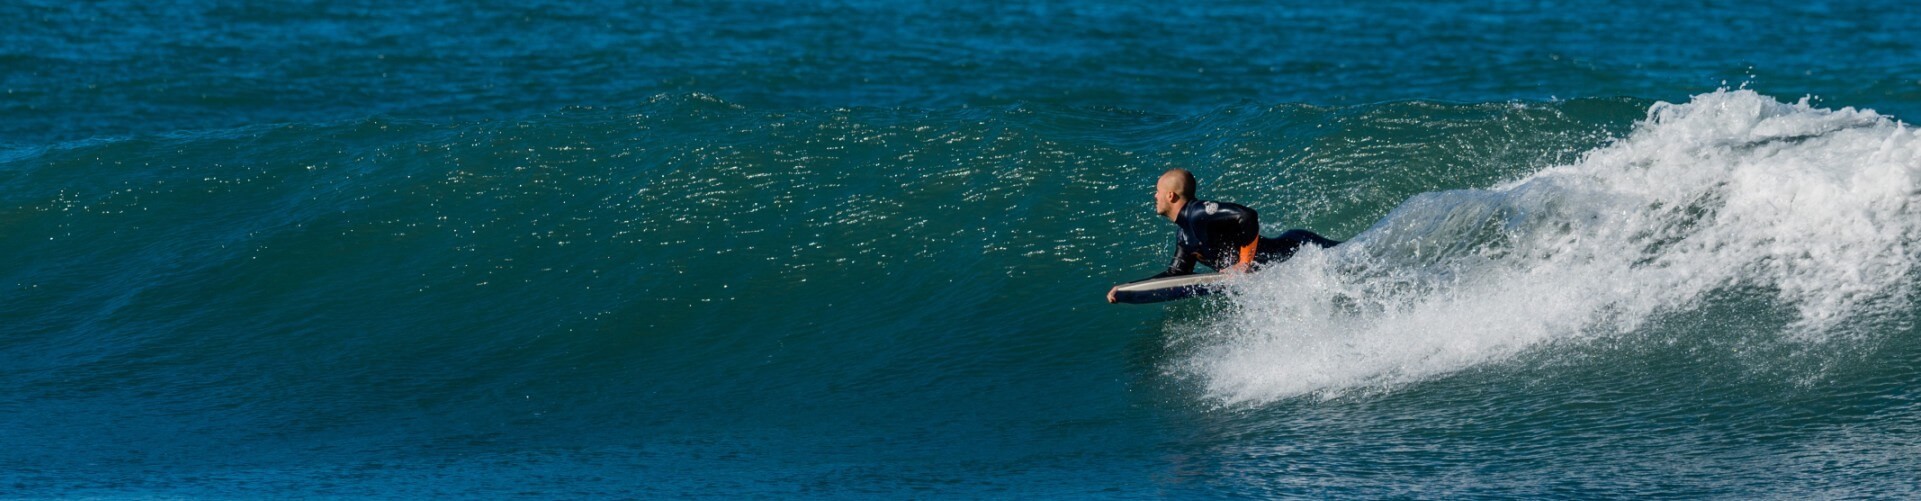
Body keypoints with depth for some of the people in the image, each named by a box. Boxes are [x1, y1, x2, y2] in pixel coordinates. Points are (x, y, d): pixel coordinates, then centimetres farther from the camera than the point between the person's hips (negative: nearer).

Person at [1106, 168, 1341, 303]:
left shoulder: (1198, 213, -20)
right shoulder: (1185, 239, 13)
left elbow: (1248, 217, -29)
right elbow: (1175, 274, 22)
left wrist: (1245, 262, -23)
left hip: (1293, 251, -9)